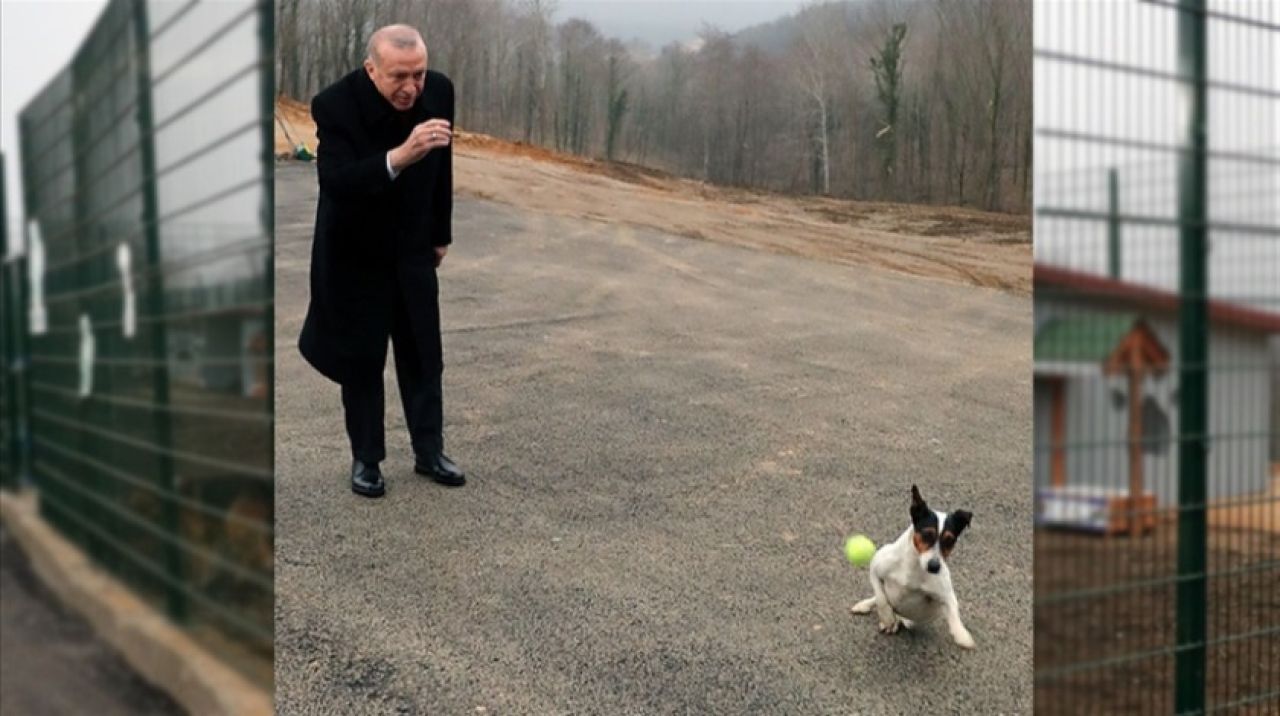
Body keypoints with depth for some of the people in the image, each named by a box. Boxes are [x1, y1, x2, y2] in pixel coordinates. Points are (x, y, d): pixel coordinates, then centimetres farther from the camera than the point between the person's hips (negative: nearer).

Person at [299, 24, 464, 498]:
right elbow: (335, 182, -39)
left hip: (413, 249, 4)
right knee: (361, 358, 4)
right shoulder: (335, 105, -25)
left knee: (423, 354, 9)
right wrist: (399, 157, -53)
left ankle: (429, 452, 22)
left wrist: (440, 233, 12)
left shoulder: (438, 91, -12)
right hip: (355, 253, -4)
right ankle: (365, 459, 19)